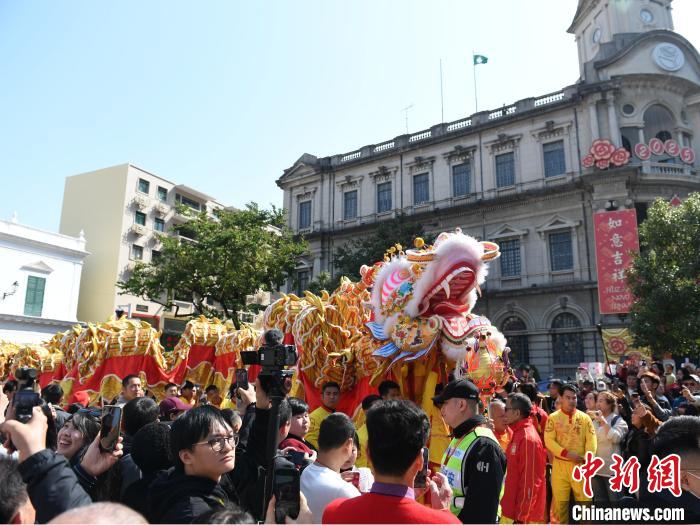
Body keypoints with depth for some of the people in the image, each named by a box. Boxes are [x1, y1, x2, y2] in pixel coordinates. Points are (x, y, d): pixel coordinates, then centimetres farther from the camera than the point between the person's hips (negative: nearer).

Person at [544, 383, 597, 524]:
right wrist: (566, 453, -18)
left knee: (585, 500, 7)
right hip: (560, 464, -1)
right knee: (559, 502, 6)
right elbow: (549, 441, -7)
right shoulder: (553, 418, 0)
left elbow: (591, 441, -1)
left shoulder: (585, 417, 4)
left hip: (580, 465, 1)